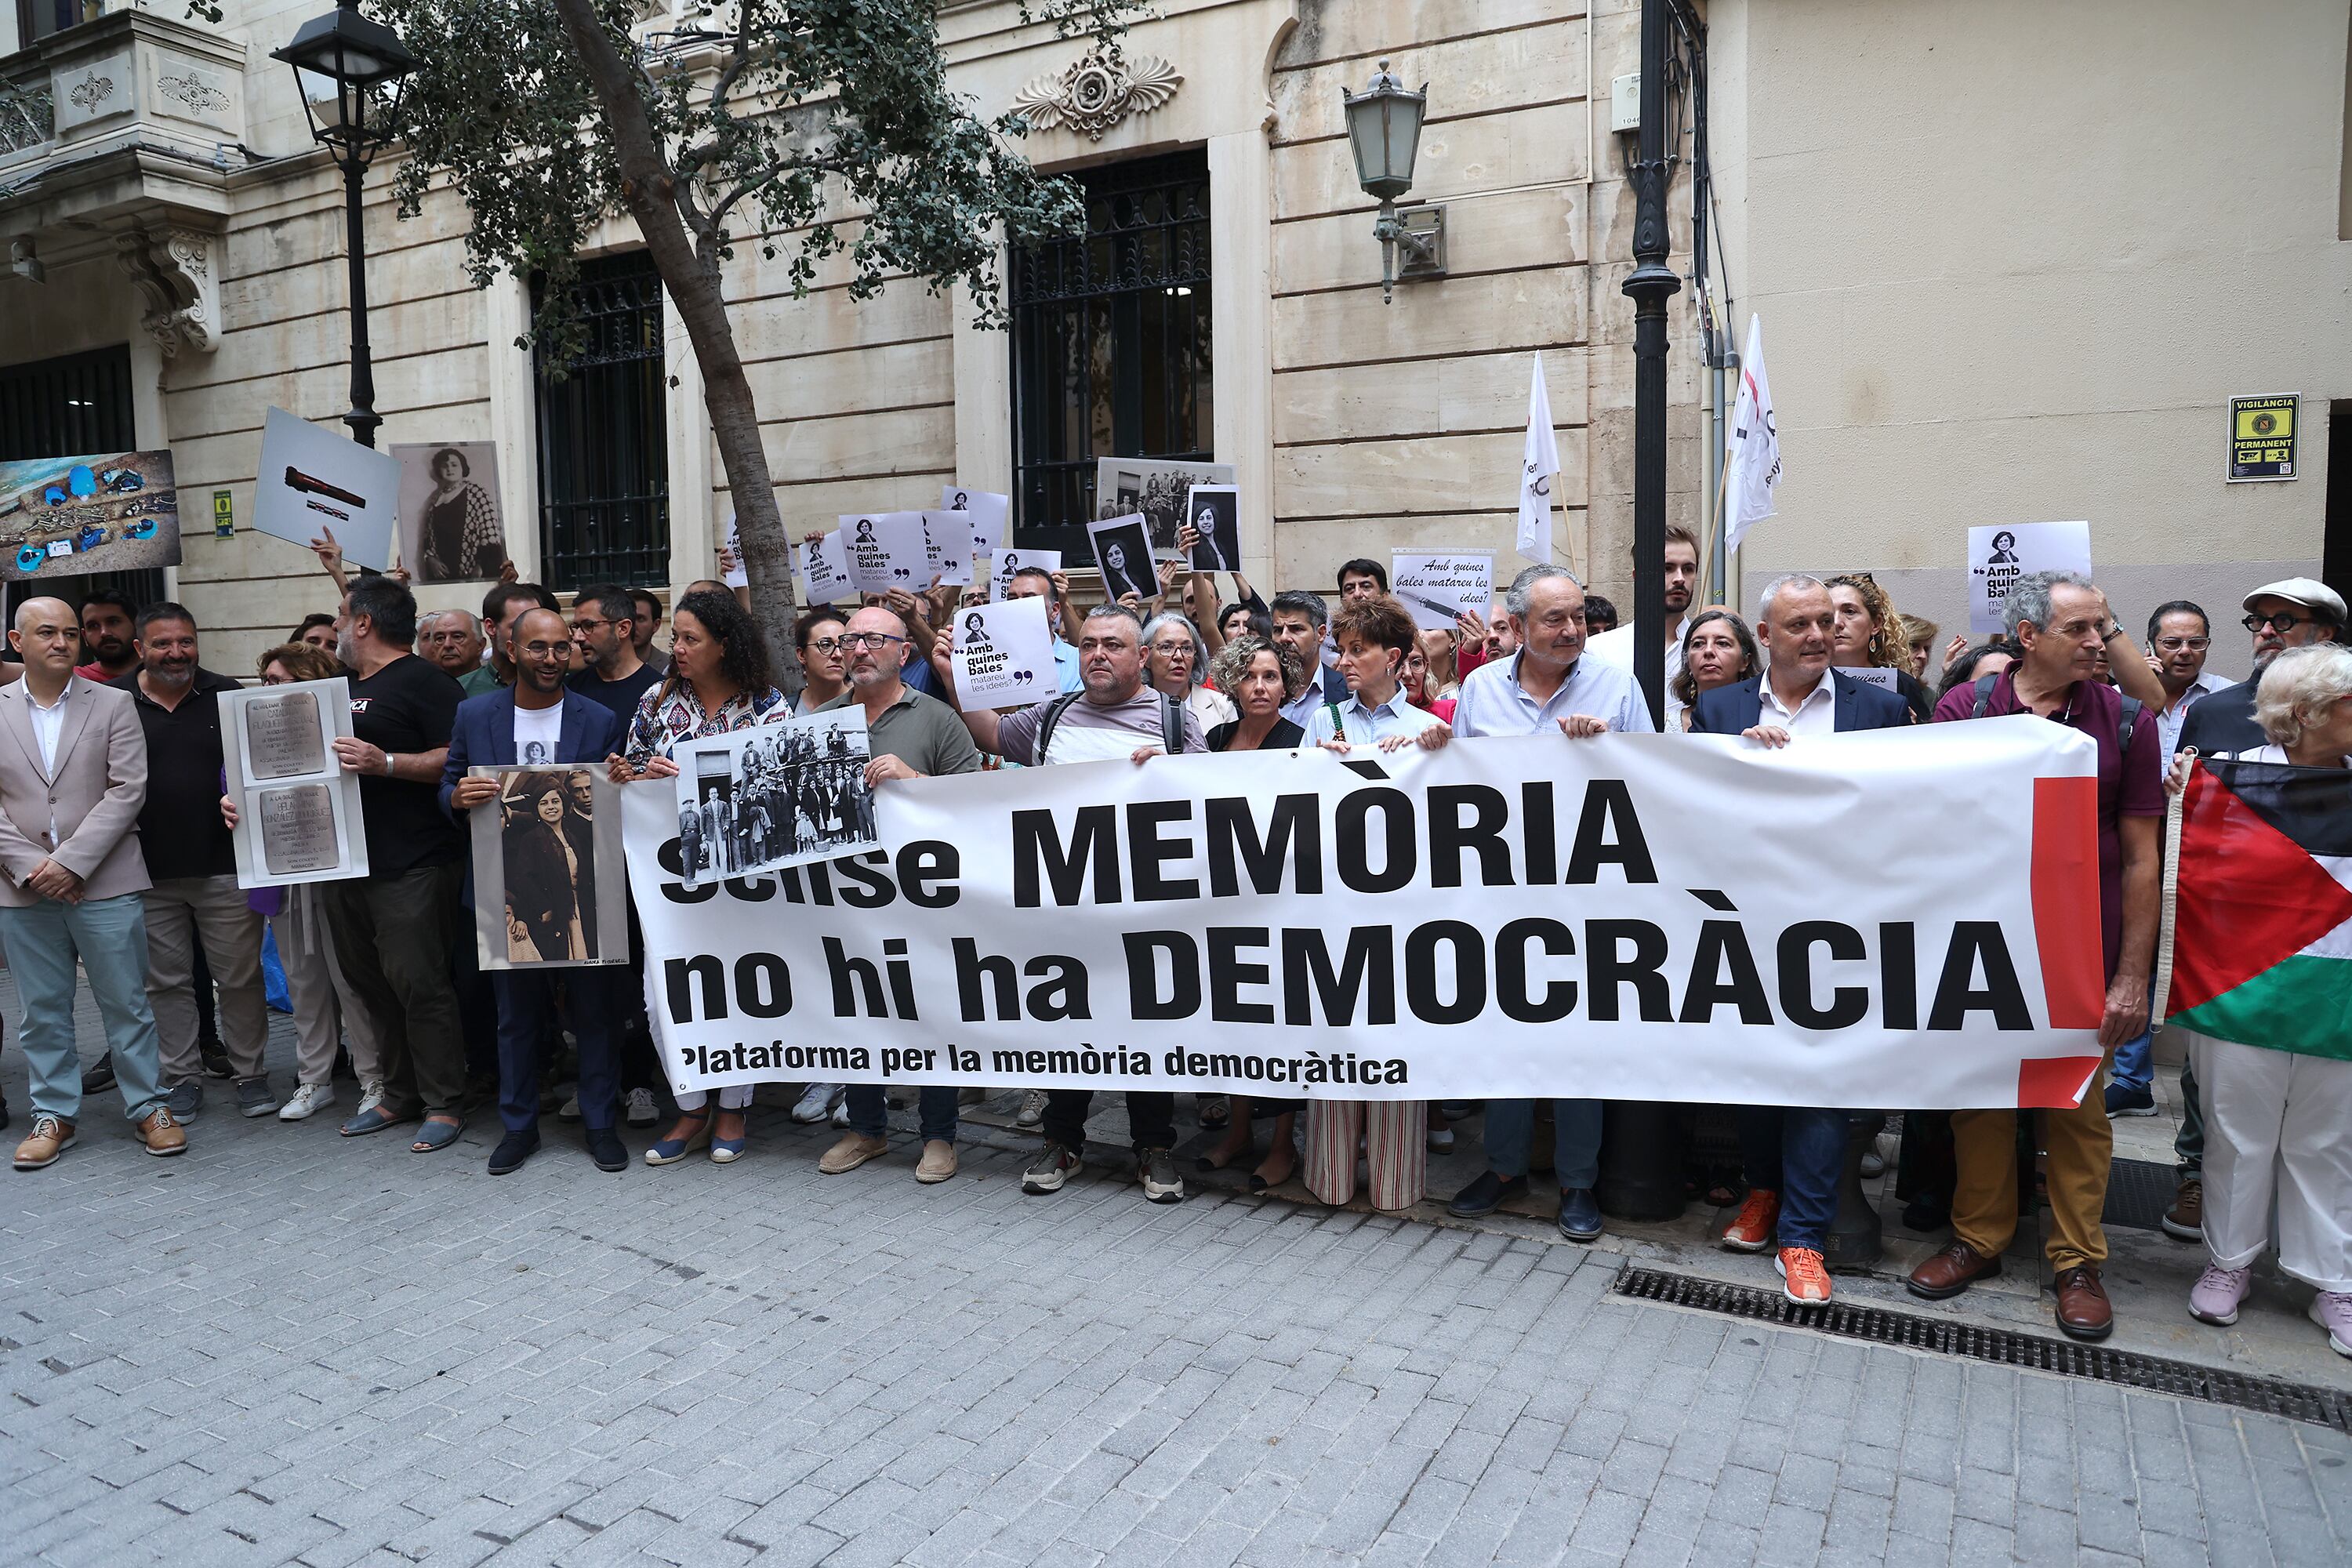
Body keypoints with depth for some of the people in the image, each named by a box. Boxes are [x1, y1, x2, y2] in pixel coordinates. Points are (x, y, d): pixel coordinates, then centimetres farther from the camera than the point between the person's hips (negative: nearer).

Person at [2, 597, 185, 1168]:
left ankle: (149, 1107, 14)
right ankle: (53, 1116, 22)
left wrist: (71, 862, -13)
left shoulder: (114, 705, 2)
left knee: (127, 1004, 4)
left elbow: (128, 790, -6)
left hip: (105, 884, -2)